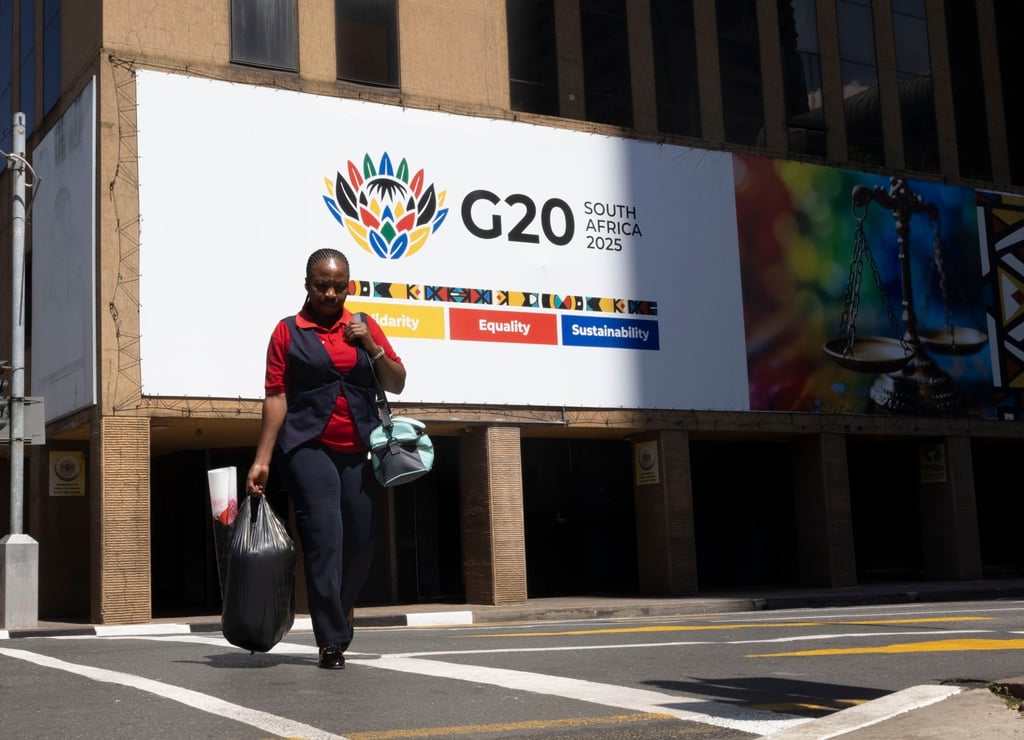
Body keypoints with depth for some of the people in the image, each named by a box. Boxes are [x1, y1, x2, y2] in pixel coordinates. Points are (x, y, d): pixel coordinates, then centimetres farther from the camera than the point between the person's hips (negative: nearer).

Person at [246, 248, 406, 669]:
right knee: (325, 538, -12)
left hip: (360, 452, 4)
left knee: (360, 541, 6)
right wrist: (262, 459, -7)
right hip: (309, 449, -3)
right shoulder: (288, 331, 3)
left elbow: (396, 384, 10)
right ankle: (332, 641, -8)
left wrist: (371, 346, -6)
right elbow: (276, 396, -1)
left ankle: (337, 620, 28)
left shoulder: (364, 326, 11)